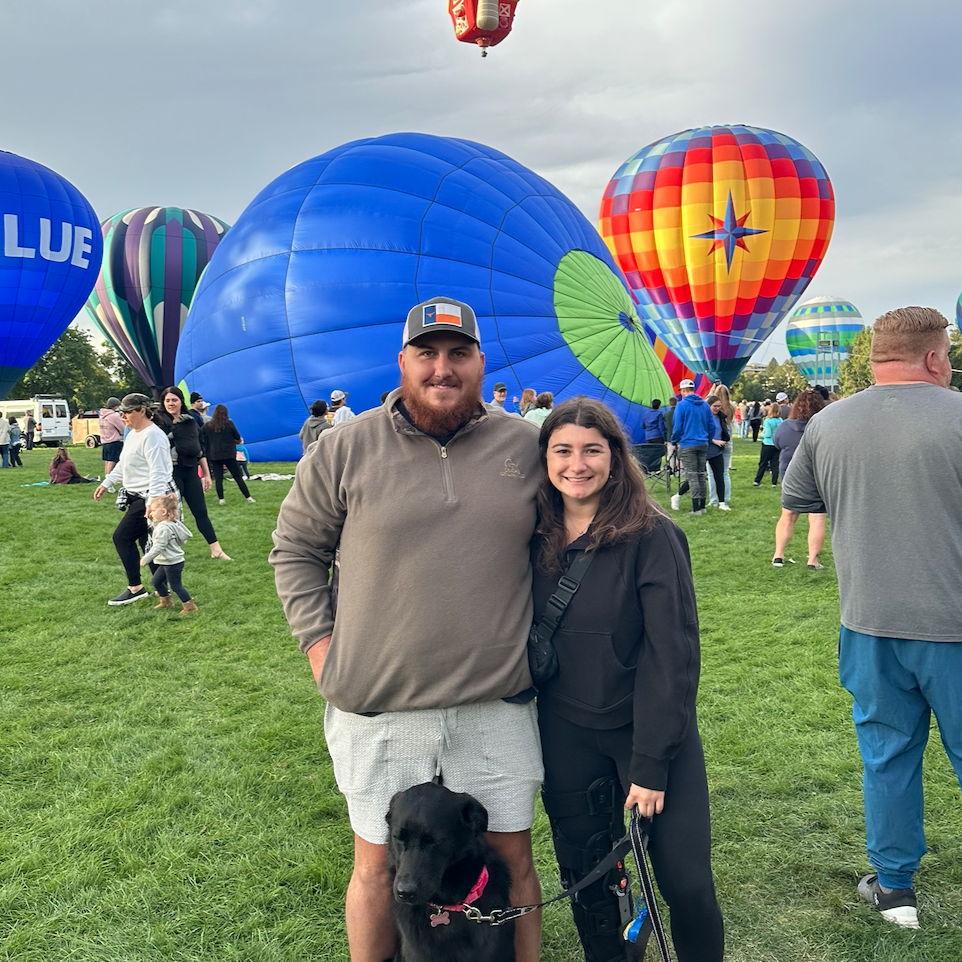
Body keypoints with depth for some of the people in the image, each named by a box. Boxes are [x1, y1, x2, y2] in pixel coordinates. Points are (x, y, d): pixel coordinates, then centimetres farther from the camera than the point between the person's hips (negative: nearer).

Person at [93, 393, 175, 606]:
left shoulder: (152, 435, -18)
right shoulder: (133, 434, 15)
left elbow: (157, 473, -24)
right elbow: (123, 464, 27)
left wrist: (152, 503, -29)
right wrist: (106, 484, 27)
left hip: (150, 497, -10)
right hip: (138, 497, 10)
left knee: (122, 537, -6)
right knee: (145, 541, 12)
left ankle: (135, 588, 1)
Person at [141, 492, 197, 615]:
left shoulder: (164, 528, -25)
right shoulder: (173, 523, 5)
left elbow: (158, 547, -27)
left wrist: (146, 559, -24)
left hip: (173, 563, -11)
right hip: (168, 562, 11)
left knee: (175, 585, -1)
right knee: (156, 581, 19)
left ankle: (189, 605, 8)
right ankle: (165, 601, 34)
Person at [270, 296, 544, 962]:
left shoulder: (526, 445, 1)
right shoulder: (347, 447, -3)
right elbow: (295, 547, 7)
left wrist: (539, 641, 7)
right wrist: (318, 639, -1)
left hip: (499, 706, 1)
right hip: (379, 712, 0)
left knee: (513, 862, 15)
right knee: (378, 868, 15)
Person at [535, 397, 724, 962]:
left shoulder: (652, 537, -14)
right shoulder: (537, 540, -1)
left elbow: (674, 655, -15)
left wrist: (651, 764, -16)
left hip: (652, 733, -3)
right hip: (567, 736, 4)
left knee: (687, 882, -1)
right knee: (585, 878, 13)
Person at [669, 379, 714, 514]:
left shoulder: (682, 405, -7)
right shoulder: (704, 405, 10)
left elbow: (677, 426, -9)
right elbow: (712, 426, 11)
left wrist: (674, 441, 6)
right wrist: (708, 440, 21)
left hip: (687, 445, -5)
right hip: (703, 445, 5)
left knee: (692, 476, -4)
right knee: (701, 475, 11)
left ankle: (696, 508, -5)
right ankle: (702, 505, 13)